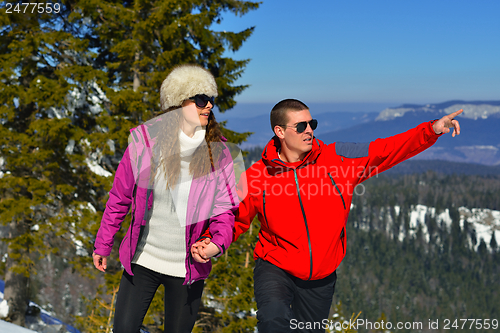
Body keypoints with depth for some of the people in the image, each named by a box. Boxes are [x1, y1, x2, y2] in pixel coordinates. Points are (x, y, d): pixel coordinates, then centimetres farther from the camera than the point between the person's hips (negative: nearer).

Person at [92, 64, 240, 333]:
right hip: (142, 259, 0)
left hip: (188, 266, 1)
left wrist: (219, 241, -23)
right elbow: (120, 198, 1)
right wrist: (103, 245, 6)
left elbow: (225, 206, -2)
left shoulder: (216, 150, -5)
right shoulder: (145, 140, -7)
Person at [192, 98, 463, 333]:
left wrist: (432, 130, -21)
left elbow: (385, 149, -9)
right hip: (275, 268, -2)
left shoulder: (338, 158, -7)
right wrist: (209, 243, -16)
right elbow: (235, 219, 2)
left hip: (321, 277, 3)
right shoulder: (256, 176, -9)